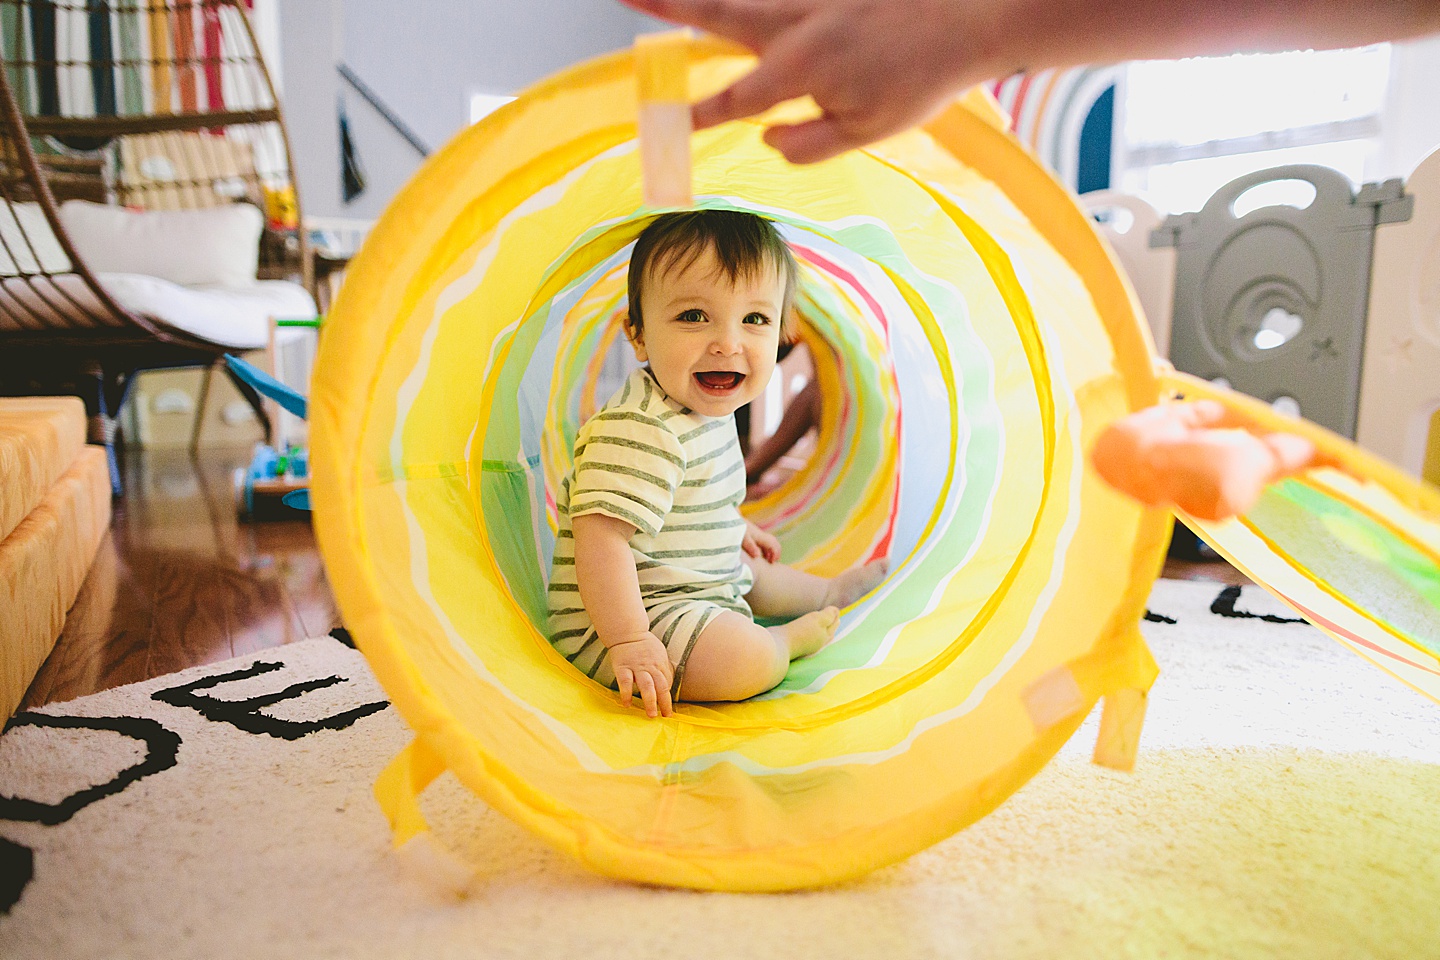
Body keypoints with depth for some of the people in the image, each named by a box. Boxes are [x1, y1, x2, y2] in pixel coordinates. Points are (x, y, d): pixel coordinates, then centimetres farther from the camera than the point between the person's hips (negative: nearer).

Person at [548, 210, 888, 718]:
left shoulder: (705, 410, 3)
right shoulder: (638, 431, -31)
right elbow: (601, 537, -36)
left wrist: (732, 527, 32)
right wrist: (628, 641, -36)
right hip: (625, 617, -10)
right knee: (746, 660, -27)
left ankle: (830, 591, 57)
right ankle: (794, 637, 4)